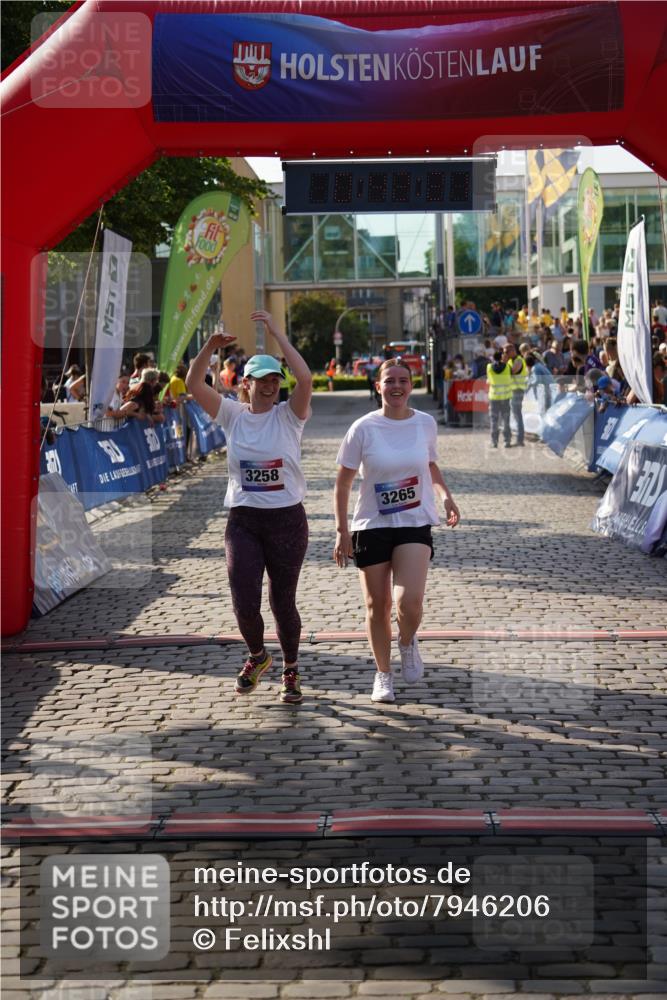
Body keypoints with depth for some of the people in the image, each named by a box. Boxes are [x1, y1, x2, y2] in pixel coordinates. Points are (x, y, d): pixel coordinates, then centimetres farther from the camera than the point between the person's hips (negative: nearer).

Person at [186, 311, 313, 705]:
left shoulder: (289, 416, -2)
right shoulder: (233, 415, 4)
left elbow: (306, 377, -20)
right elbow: (194, 385, -5)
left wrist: (277, 333, -19)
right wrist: (210, 347, -20)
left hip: (287, 521, -1)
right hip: (243, 521, 2)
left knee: (283, 601, 6)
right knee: (245, 603, -4)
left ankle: (291, 671, 27)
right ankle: (257, 655, 28)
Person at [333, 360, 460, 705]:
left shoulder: (425, 423, 1)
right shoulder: (364, 428, -7)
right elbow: (343, 482, -3)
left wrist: (445, 494, 3)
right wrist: (341, 531, -7)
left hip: (415, 524, 1)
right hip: (371, 525, 0)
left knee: (410, 601, -18)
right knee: (377, 605, 6)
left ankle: (407, 643, 17)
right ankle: (383, 675, 26)